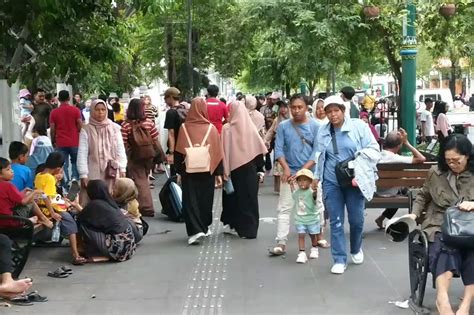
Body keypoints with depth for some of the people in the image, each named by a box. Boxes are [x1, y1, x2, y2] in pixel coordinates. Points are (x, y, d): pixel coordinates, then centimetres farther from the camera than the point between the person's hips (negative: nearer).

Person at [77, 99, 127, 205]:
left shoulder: (115, 128, 4)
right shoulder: (86, 130, -1)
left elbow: (120, 149, 7)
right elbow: (82, 153, -3)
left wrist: (122, 169, 1)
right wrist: (83, 174, -8)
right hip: (93, 173, -2)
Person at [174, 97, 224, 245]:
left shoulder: (184, 127, -5)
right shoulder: (211, 128, -4)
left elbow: (179, 152, -3)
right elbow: (218, 152, -2)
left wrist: (179, 171, 6)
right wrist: (219, 173, 4)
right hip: (207, 170, 1)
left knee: (190, 200, 1)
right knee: (206, 198, 16)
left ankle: (195, 230, -12)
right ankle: (204, 227, 28)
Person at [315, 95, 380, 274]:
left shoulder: (359, 126, -5)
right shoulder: (323, 132, 7)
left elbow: (374, 150, -6)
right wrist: (317, 177, 17)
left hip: (354, 181, -2)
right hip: (331, 183, 2)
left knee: (356, 219, 7)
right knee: (336, 222, 1)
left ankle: (356, 249, 36)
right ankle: (339, 260, 10)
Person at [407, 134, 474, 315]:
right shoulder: (436, 173, 10)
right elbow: (423, 197, 26)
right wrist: (414, 214, 9)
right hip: (440, 225, 0)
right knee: (444, 246, -37)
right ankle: (443, 299, -53)